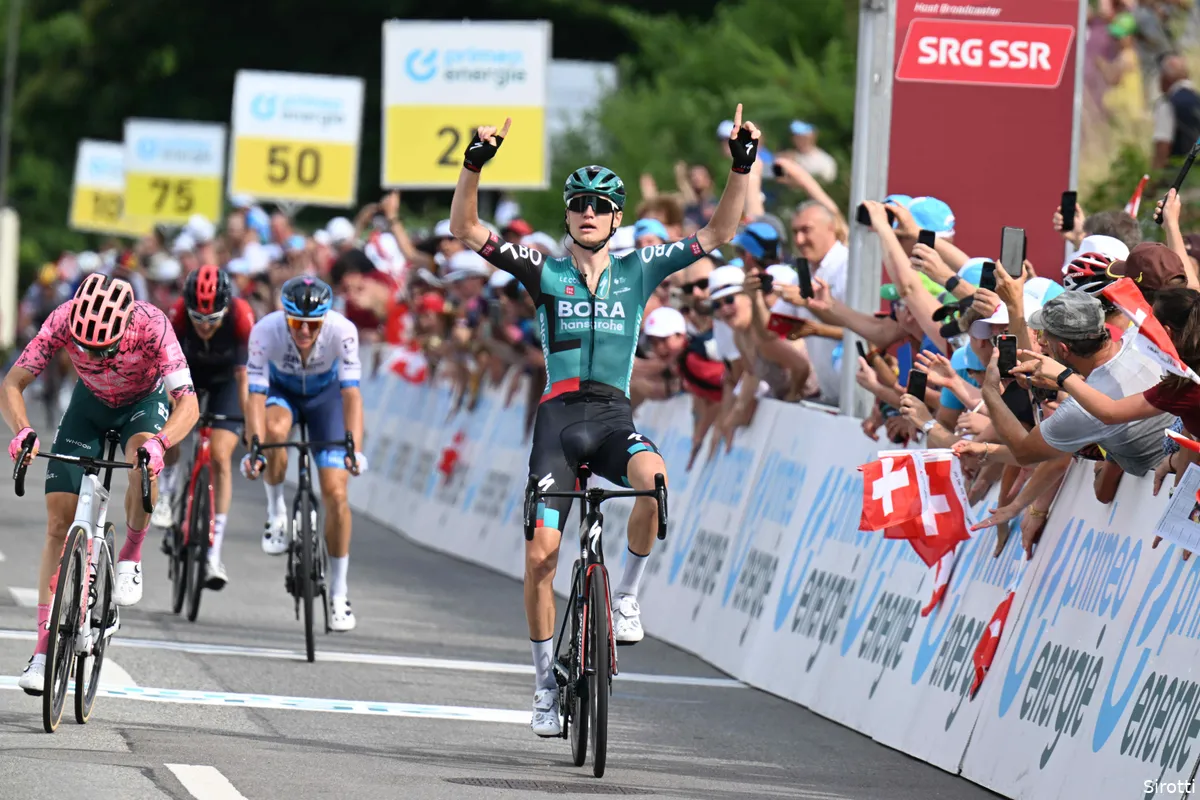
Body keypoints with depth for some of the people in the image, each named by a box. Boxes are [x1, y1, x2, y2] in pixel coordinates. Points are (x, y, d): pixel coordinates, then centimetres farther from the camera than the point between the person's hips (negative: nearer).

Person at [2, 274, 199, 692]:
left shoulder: (152, 326, -36)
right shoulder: (64, 320, -31)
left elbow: (188, 405, -39)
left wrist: (159, 442, -59)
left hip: (145, 402, -2)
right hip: (90, 403, 2)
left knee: (144, 458, -37)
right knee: (59, 522, -8)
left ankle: (131, 556, -10)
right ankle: (44, 649, -4)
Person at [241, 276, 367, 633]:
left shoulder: (342, 331, -34)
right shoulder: (265, 331, -34)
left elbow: (351, 393, -37)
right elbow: (256, 395, -36)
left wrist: (355, 449, -50)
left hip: (325, 393, 0)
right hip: (281, 390, 0)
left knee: (335, 493, -10)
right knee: (275, 430, -37)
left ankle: (338, 589, 6)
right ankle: (276, 512, -10)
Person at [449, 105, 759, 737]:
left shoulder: (638, 271, 9)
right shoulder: (546, 273, 6)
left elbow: (718, 233, 5)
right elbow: (465, 230, -2)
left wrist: (741, 167, -7)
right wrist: (473, 166, -16)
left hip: (613, 416, 0)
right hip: (559, 416, 0)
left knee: (655, 477, -35)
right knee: (540, 554, -7)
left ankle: (627, 594, -14)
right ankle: (547, 681, 8)